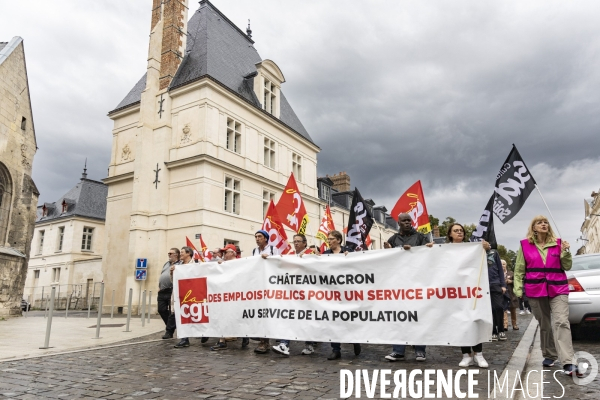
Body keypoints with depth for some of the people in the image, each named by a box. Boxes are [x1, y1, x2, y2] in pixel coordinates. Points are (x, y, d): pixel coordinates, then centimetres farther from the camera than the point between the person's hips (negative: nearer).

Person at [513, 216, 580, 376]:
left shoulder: (558, 243, 6)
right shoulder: (525, 245, 3)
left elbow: (567, 267, 10)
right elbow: (519, 269, 6)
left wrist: (565, 252, -8)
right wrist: (518, 290, 2)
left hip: (558, 289, 0)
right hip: (535, 290, 0)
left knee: (561, 322, -12)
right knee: (544, 324, 10)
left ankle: (568, 363, -14)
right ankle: (549, 355, 26)